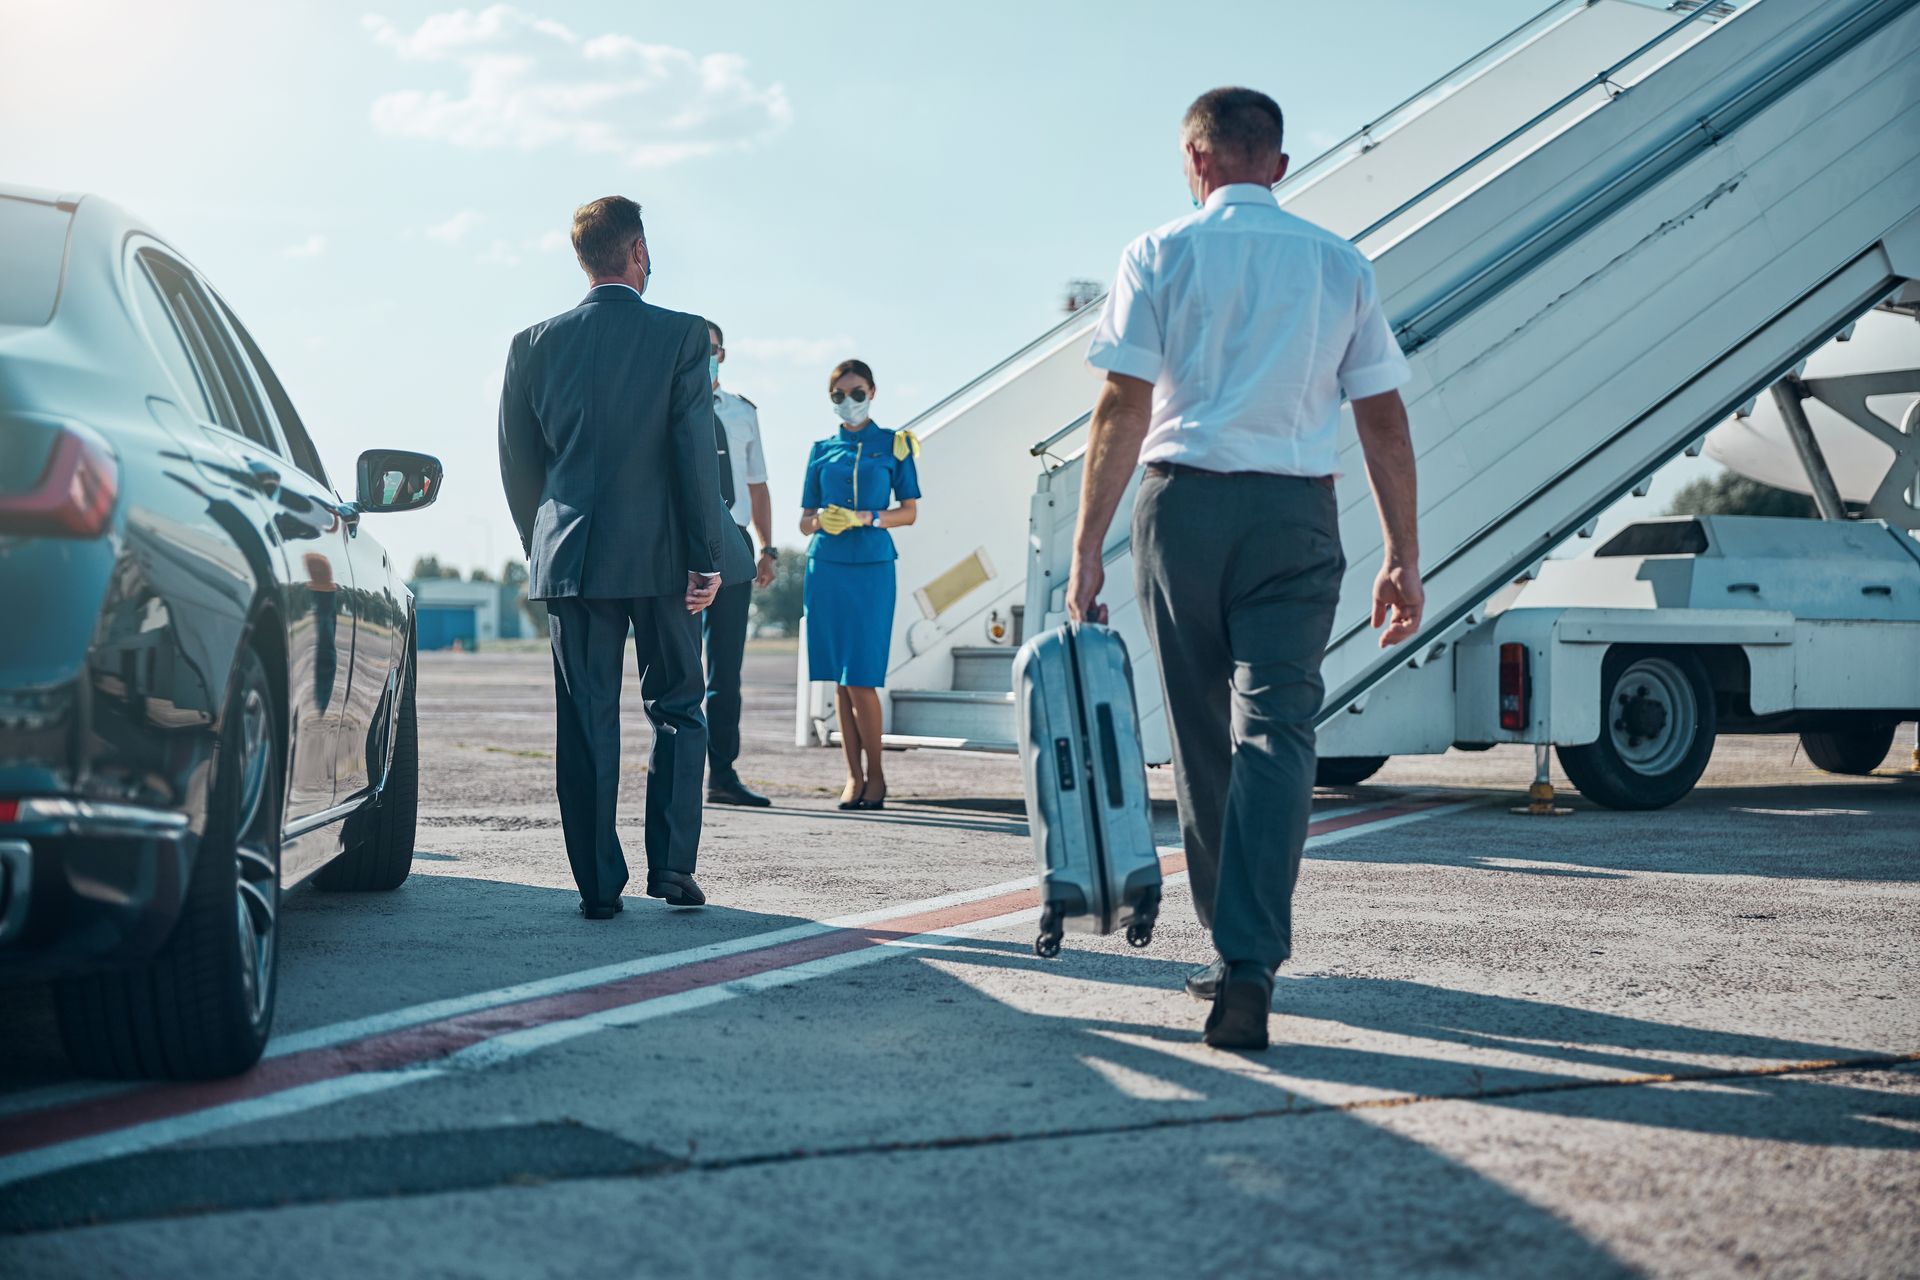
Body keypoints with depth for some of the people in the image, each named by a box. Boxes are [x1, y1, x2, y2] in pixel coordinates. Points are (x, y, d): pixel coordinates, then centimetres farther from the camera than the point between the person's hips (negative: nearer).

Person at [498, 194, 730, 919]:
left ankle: (599, 885, 6)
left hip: (570, 558, 2)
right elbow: (696, 455, -9)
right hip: (660, 557, -2)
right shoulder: (681, 336, -5)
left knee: (586, 724, 6)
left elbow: (517, 464, 8)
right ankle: (672, 868, 6)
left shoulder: (535, 344, 4)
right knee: (676, 710, 12)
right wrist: (707, 559, -5)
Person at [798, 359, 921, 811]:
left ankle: (875, 773, 5)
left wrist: (863, 518, -13)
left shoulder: (893, 444, 6)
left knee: (861, 677, -9)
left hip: (871, 566, -3)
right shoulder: (823, 449, 14)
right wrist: (822, 521, -8)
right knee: (839, 679, 2)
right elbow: (805, 519, 15)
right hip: (826, 566, 3)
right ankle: (854, 775, 8)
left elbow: (909, 512, 2)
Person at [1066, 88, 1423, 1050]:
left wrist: (1088, 550, -3)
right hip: (1297, 511, 1)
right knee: (1275, 728, -6)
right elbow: (1384, 421, 8)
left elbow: (1123, 408, -4)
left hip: (1184, 501, 0)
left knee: (1202, 736, 12)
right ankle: (1249, 961, -21)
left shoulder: (1160, 254, 4)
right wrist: (1403, 557, 12)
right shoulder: (1340, 264, 10)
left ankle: (1232, 948, 22)